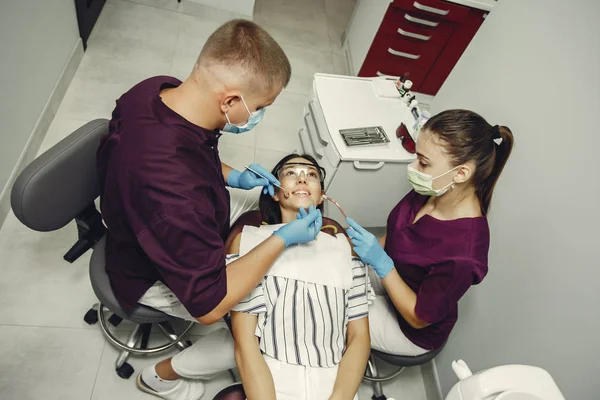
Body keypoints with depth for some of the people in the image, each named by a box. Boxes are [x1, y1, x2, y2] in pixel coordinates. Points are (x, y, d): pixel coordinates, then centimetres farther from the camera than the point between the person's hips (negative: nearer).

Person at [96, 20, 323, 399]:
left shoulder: (159, 88, -20)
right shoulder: (174, 192, -45)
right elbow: (210, 306, -30)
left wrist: (232, 176, -7)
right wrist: (282, 239, -24)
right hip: (157, 278, -7)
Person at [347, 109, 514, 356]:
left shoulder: (462, 254, -39)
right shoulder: (431, 192, -19)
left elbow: (419, 318, -24)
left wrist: (380, 261, -33)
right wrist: (366, 249, -11)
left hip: (410, 331, -6)